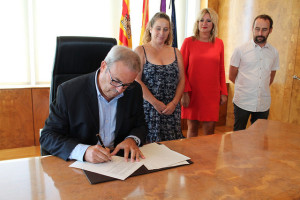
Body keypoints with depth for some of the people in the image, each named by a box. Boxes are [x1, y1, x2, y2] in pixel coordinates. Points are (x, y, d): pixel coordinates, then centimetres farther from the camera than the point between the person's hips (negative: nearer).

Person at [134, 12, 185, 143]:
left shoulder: (176, 52, 13)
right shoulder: (140, 51, 1)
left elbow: (181, 79, 8)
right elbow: (136, 81, -8)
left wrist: (174, 103, -6)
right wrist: (156, 103, -12)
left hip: (171, 109, 3)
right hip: (148, 107, -3)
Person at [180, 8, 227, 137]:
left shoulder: (219, 43, 7)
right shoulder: (189, 42, -1)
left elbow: (221, 70, 12)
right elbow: (181, 70, -2)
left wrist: (223, 92, 8)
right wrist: (185, 92, -10)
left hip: (212, 94, 2)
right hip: (192, 93, -2)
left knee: (209, 129, 4)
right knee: (192, 128, 8)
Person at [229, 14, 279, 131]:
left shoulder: (274, 53, 7)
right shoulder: (240, 50, -4)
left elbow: (270, 78, 18)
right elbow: (232, 76, 2)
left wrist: (262, 89, 12)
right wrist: (245, 87, 7)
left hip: (264, 104, 3)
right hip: (242, 102, -3)